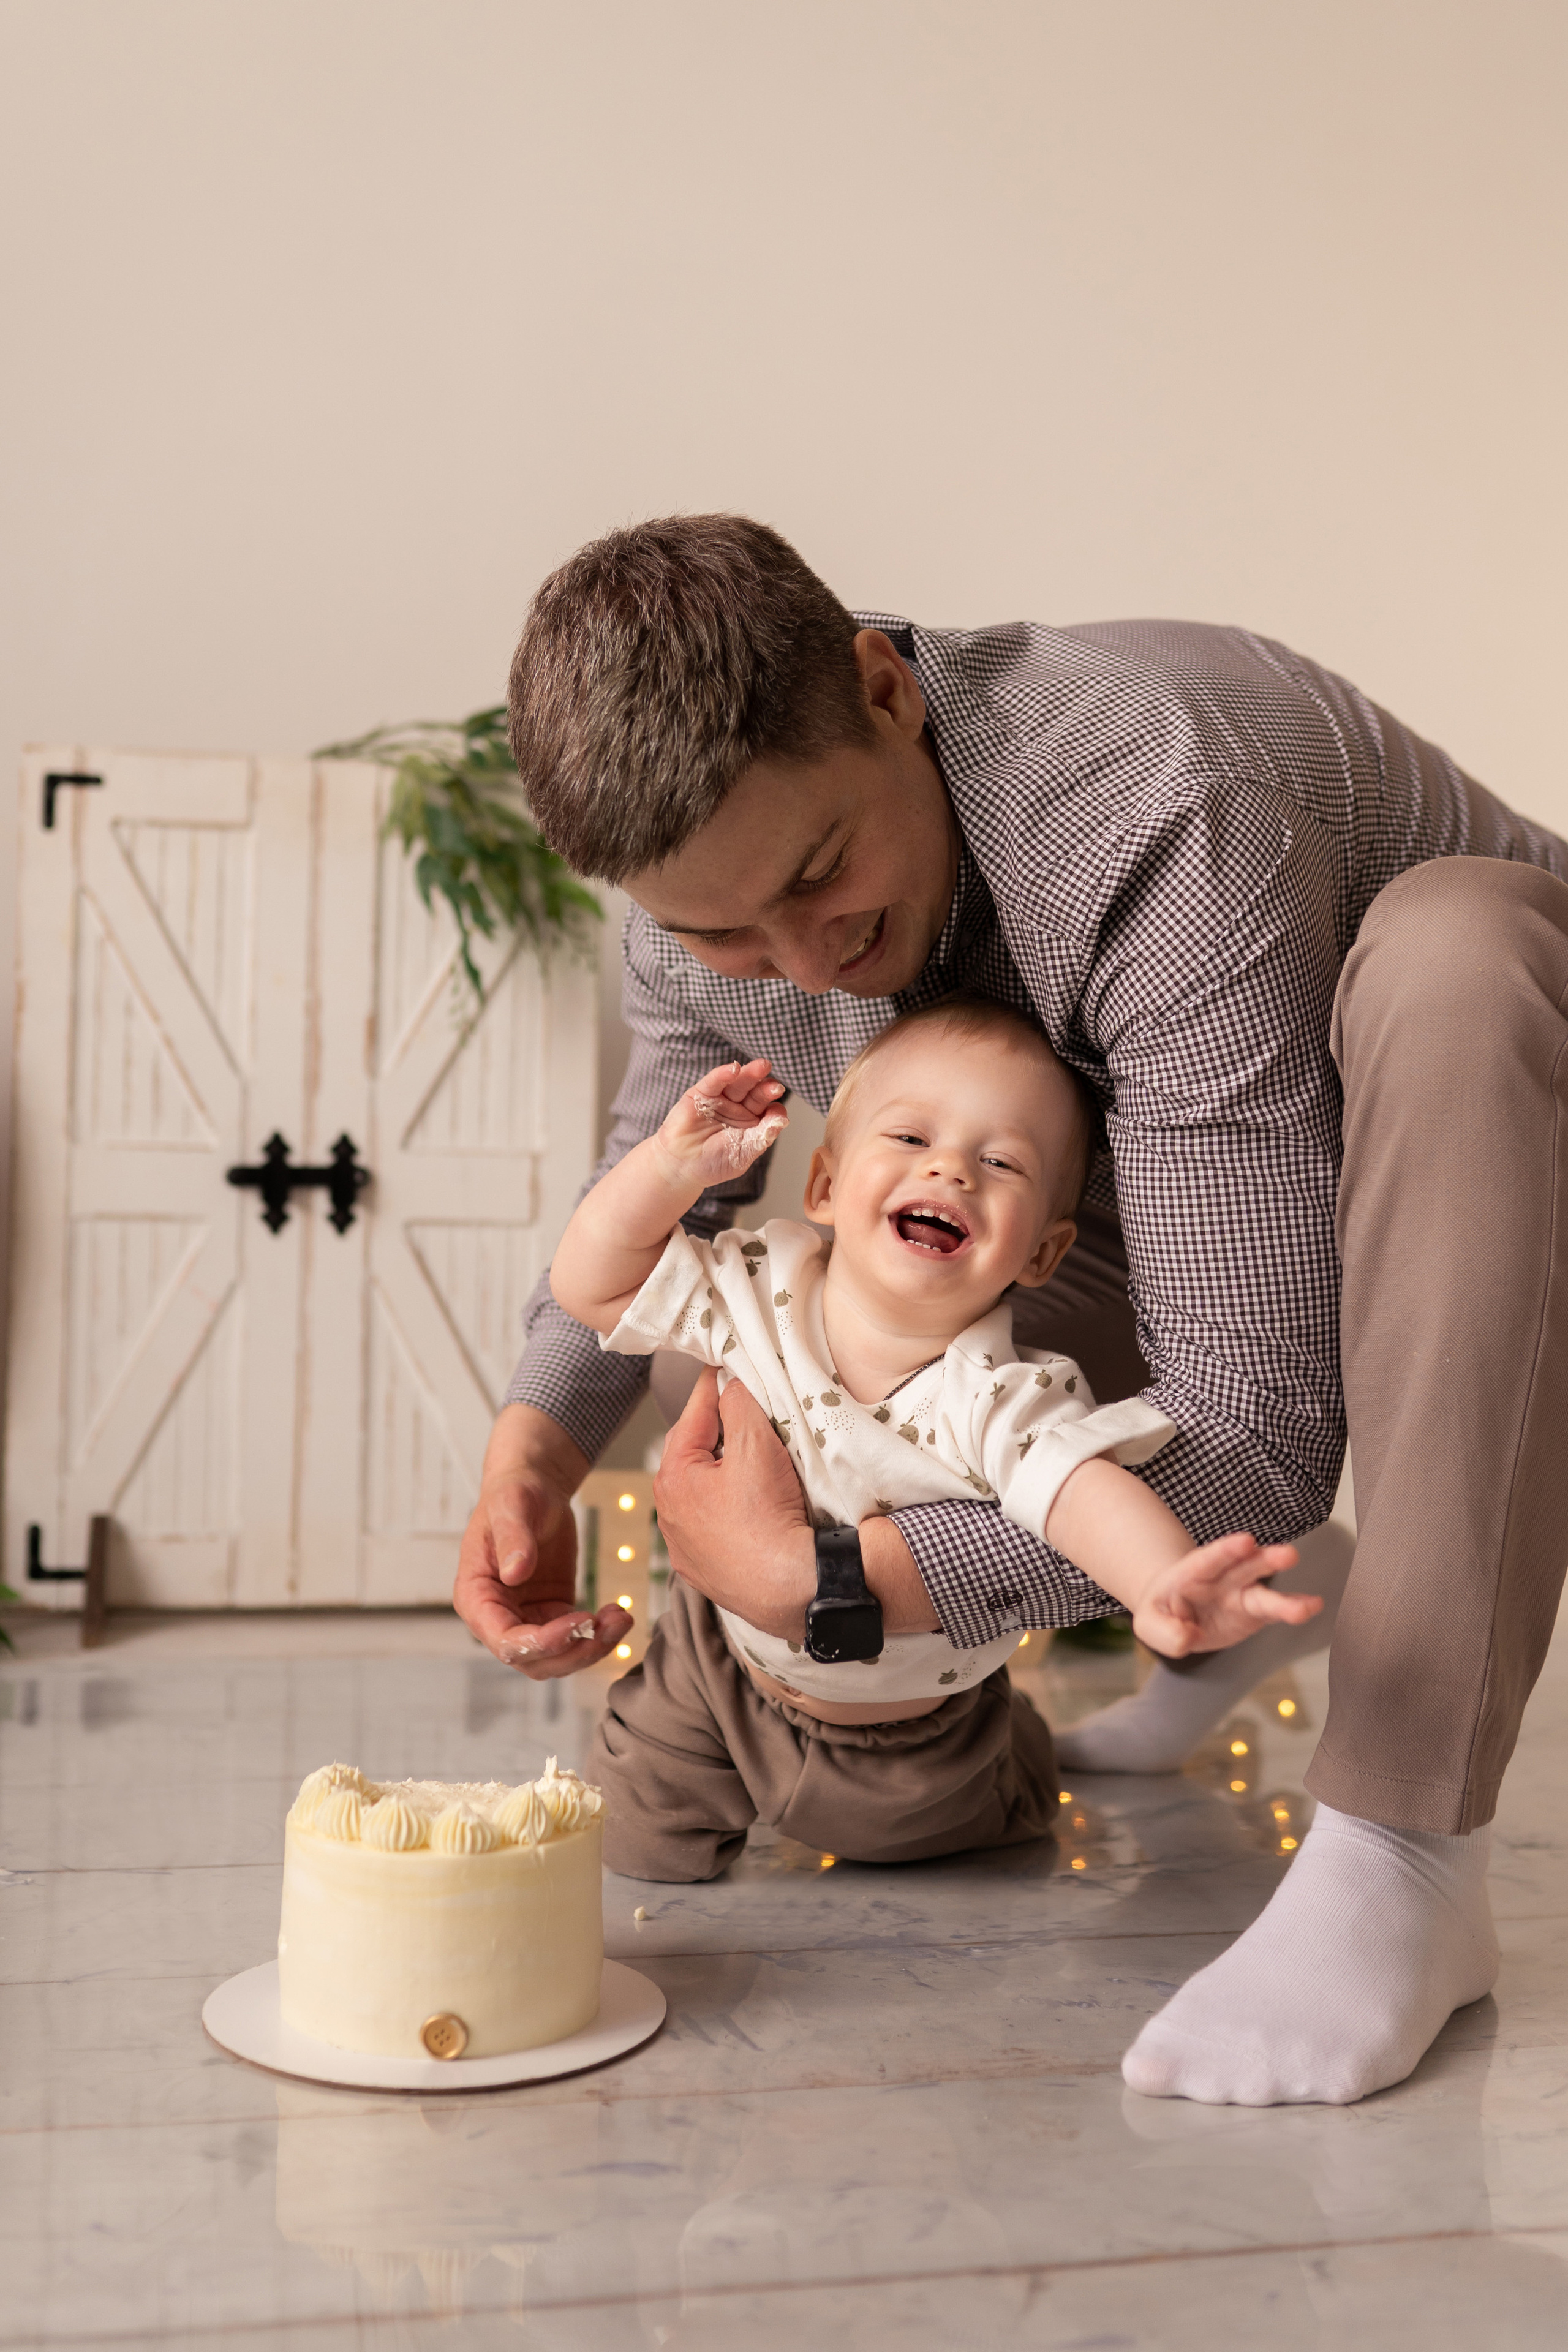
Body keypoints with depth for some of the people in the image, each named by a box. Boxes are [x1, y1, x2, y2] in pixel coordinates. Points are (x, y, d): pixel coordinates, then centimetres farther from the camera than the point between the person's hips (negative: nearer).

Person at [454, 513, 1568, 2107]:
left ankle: (1401, 1851, -38)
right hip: (1163, 1200, 6)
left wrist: (825, 1583, -38)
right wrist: (533, 1446, -16)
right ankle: (1254, 1578, 17)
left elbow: (1259, 1422, -39)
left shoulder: (1161, 821, -39)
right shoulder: (714, 881, -17)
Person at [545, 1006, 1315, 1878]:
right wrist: (673, 1164, -29)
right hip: (721, 1678, 2)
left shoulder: (1006, 1402, -31)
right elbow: (590, 1285, -13)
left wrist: (1165, 1587, -71)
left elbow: (1087, 1488, -48)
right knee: (635, 1846, 11)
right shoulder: (759, 1292, -21)